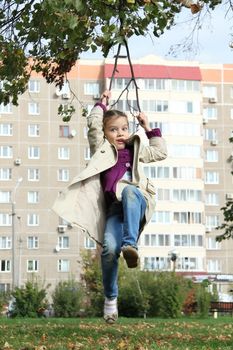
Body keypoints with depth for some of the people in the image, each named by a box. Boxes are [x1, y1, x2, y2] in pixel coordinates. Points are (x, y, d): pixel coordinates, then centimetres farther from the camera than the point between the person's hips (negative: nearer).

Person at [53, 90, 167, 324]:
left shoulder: (135, 149, 31)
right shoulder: (102, 148, 22)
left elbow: (160, 152, 38)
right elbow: (93, 124, 10)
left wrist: (149, 129, 35)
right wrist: (102, 104, 22)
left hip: (136, 203, 1)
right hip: (114, 206, -1)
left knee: (129, 191, -38)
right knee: (109, 248, -25)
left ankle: (130, 244, -47)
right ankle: (110, 298, -6)